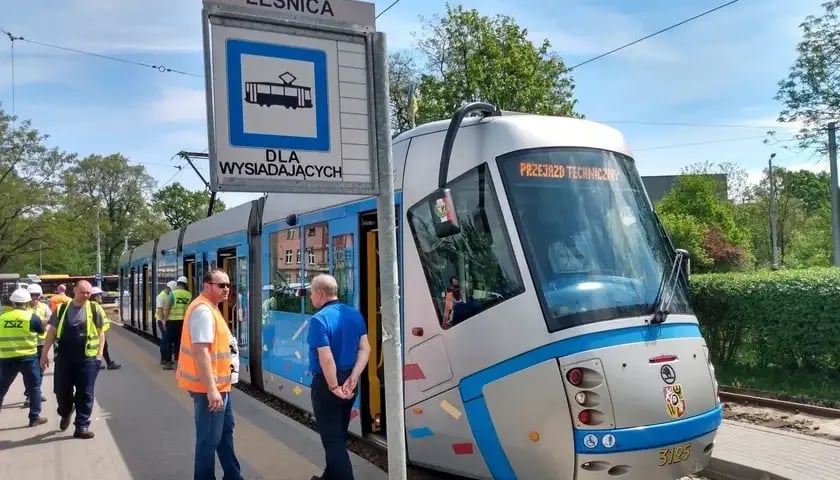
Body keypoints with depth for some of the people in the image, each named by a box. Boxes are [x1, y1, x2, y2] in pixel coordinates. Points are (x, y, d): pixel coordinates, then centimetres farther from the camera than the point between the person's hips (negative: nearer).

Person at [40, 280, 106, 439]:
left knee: (85, 394, 1)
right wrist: (45, 353, 6)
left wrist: (100, 353, -2)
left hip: (87, 358, -2)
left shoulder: (95, 310, 1)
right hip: (64, 358, 2)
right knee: (61, 390, 10)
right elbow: (51, 332, 9)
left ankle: (82, 426, 9)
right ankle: (65, 414, 40)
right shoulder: (62, 309, 5)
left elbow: (101, 332, 6)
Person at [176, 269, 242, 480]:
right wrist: (211, 389, -30)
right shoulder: (203, 311, -21)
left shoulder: (211, 308, 12)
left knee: (225, 430, 21)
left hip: (220, 385, 11)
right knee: (209, 438, 0)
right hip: (210, 387, -11)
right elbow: (201, 351, -28)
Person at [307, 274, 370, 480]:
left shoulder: (319, 319, -19)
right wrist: (353, 378, -7)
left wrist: (334, 387, -15)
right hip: (348, 382, 8)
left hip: (326, 383, -8)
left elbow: (326, 359, -25)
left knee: (332, 438, 2)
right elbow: (365, 349, -2)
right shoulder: (355, 314, 3)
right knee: (339, 435, 21)